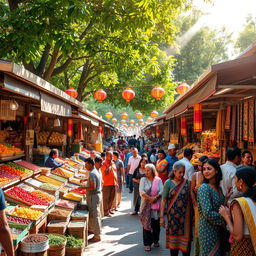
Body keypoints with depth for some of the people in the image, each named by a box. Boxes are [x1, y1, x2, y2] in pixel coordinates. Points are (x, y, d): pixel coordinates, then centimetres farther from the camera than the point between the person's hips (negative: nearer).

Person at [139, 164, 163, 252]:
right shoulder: (143, 179, 1)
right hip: (146, 205, -1)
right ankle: (147, 243, 8)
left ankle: (156, 240, 28)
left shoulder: (158, 180, 3)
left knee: (156, 224, 10)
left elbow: (161, 191, -7)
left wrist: (155, 198, -21)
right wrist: (150, 198, -18)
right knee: (146, 224, 0)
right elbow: (141, 192, -9)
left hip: (156, 205, 1)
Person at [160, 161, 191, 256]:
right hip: (173, 215, -1)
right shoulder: (168, 183, -4)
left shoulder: (187, 182, 1)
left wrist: (191, 214, -3)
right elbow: (164, 200, -4)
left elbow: (190, 198, 4)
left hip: (185, 215, 1)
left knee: (185, 238, 5)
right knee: (173, 238, 9)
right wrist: (161, 216, -6)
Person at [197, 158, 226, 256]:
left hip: (218, 229, 8)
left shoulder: (218, 187, 6)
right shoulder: (204, 188, -17)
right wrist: (225, 219, -12)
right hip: (208, 229, -8)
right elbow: (208, 213, -23)